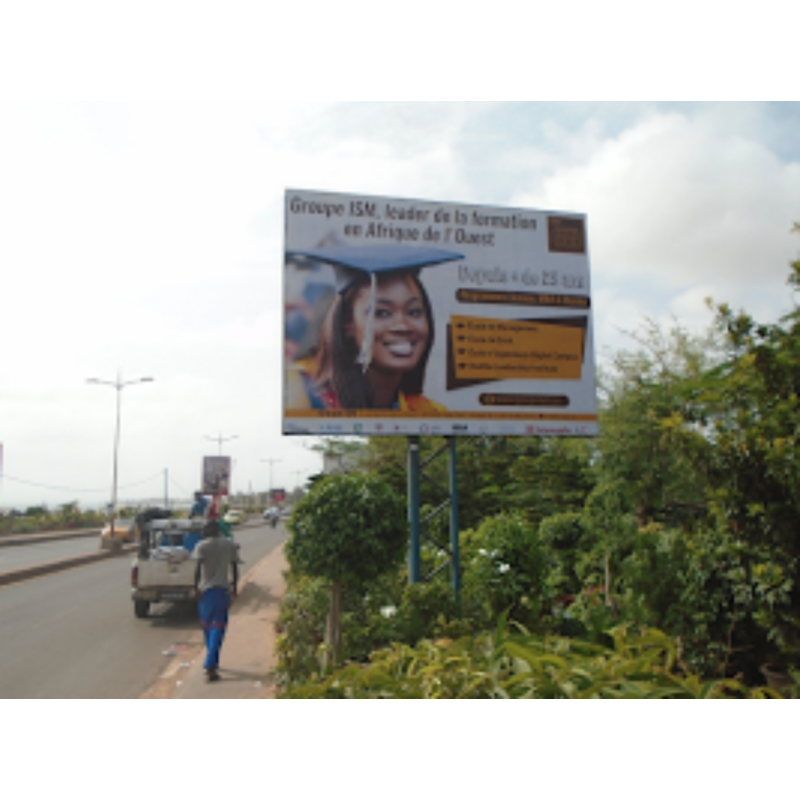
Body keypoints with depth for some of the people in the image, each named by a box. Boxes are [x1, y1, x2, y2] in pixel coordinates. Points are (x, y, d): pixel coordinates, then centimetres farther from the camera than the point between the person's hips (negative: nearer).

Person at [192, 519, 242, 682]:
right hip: (223, 589, 1)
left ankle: (212, 662, 30)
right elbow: (234, 568, 7)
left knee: (207, 627, 16)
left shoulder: (202, 546, -5)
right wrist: (234, 588, 16)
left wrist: (195, 587, -4)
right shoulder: (230, 545, 3)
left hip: (206, 589, -1)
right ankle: (210, 665, -12)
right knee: (218, 628, -1)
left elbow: (198, 569, -13)